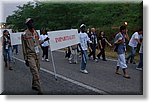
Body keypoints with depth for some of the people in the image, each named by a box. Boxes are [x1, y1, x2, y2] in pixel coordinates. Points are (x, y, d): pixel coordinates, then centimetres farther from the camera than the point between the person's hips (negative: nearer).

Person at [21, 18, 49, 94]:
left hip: (37, 54, 6)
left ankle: (34, 85, 30)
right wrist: (25, 59, -7)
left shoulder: (36, 32, 10)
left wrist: (44, 40, 12)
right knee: (35, 72, -13)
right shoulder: (25, 34, -8)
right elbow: (24, 47, -6)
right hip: (30, 55, -6)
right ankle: (38, 89, -12)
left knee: (37, 70, 12)